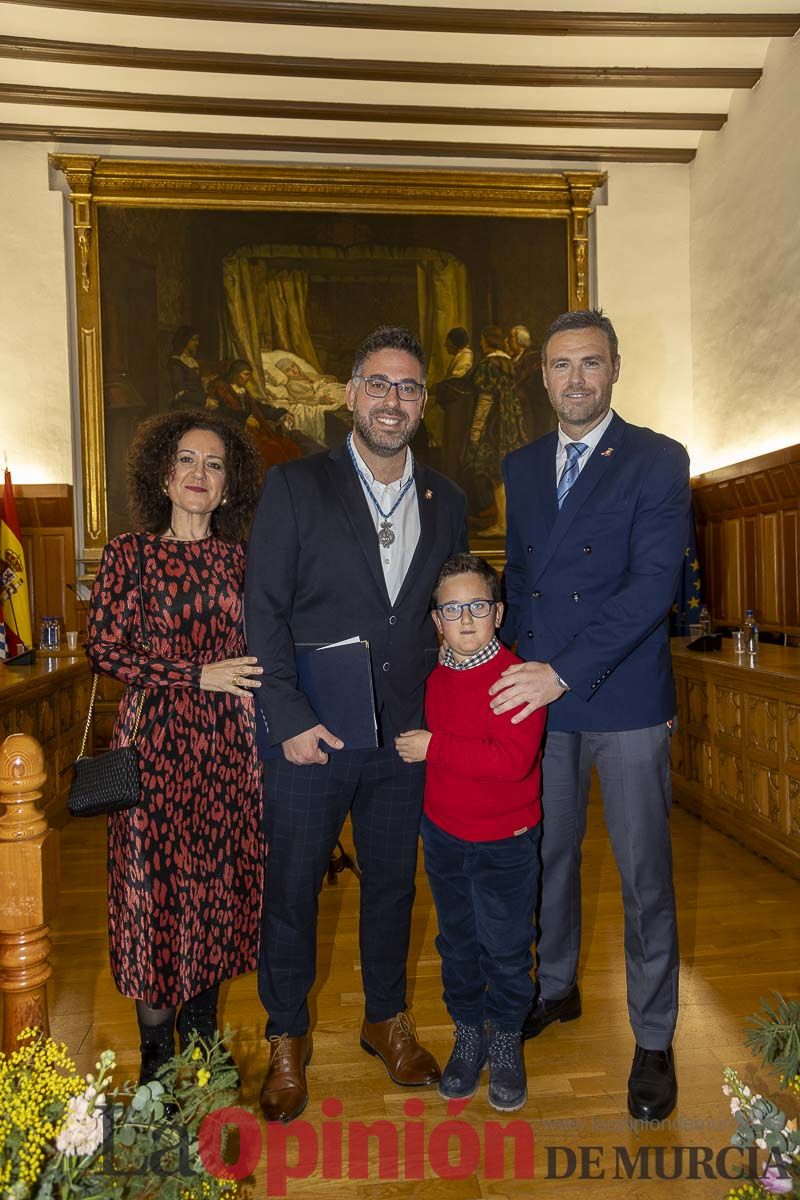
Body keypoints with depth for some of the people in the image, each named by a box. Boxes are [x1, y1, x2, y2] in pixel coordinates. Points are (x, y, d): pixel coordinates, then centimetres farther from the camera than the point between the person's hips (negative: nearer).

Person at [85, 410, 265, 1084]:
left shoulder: (237, 558, 8)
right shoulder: (129, 554, 0)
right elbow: (104, 649, -5)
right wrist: (197, 676, -12)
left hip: (231, 741, 3)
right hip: (157, 739, -2)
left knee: (220, 878, 10)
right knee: (156, 882, 4)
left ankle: (203, 1026, 32)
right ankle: (157, 1052, 25)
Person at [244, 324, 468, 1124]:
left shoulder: (446, 503, 7)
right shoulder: (294, 487, -4)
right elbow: (262, 612, -8)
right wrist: (290, 720, -14)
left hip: (405, 738, 3)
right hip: (308, 736, -3)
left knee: (392, 883, 17)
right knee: (290, 889, 11)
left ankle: (386, 1020, 40)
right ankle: (287, 1040, 34)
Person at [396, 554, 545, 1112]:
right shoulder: (436, 679, 1)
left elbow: (512, 759, -30)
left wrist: (434, 747, -26)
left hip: (504, 841, -5)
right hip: (443, 834, 5)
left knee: (505, 947, 10)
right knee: (457, 942, 18)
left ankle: (506, 1040, 34)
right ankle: (468, 1034, 39)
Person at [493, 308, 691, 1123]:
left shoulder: (657, 461, -6)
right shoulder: (520, 467, 10)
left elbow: (652, 584, -16)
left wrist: (566, 672, -21)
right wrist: (525, 664, 4)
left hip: (625, 697, -4)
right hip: (541, 693, 5)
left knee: (644, 872, 6)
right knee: (550, 851, 17)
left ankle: (654, 1039, 25)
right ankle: (556, 987, 40)